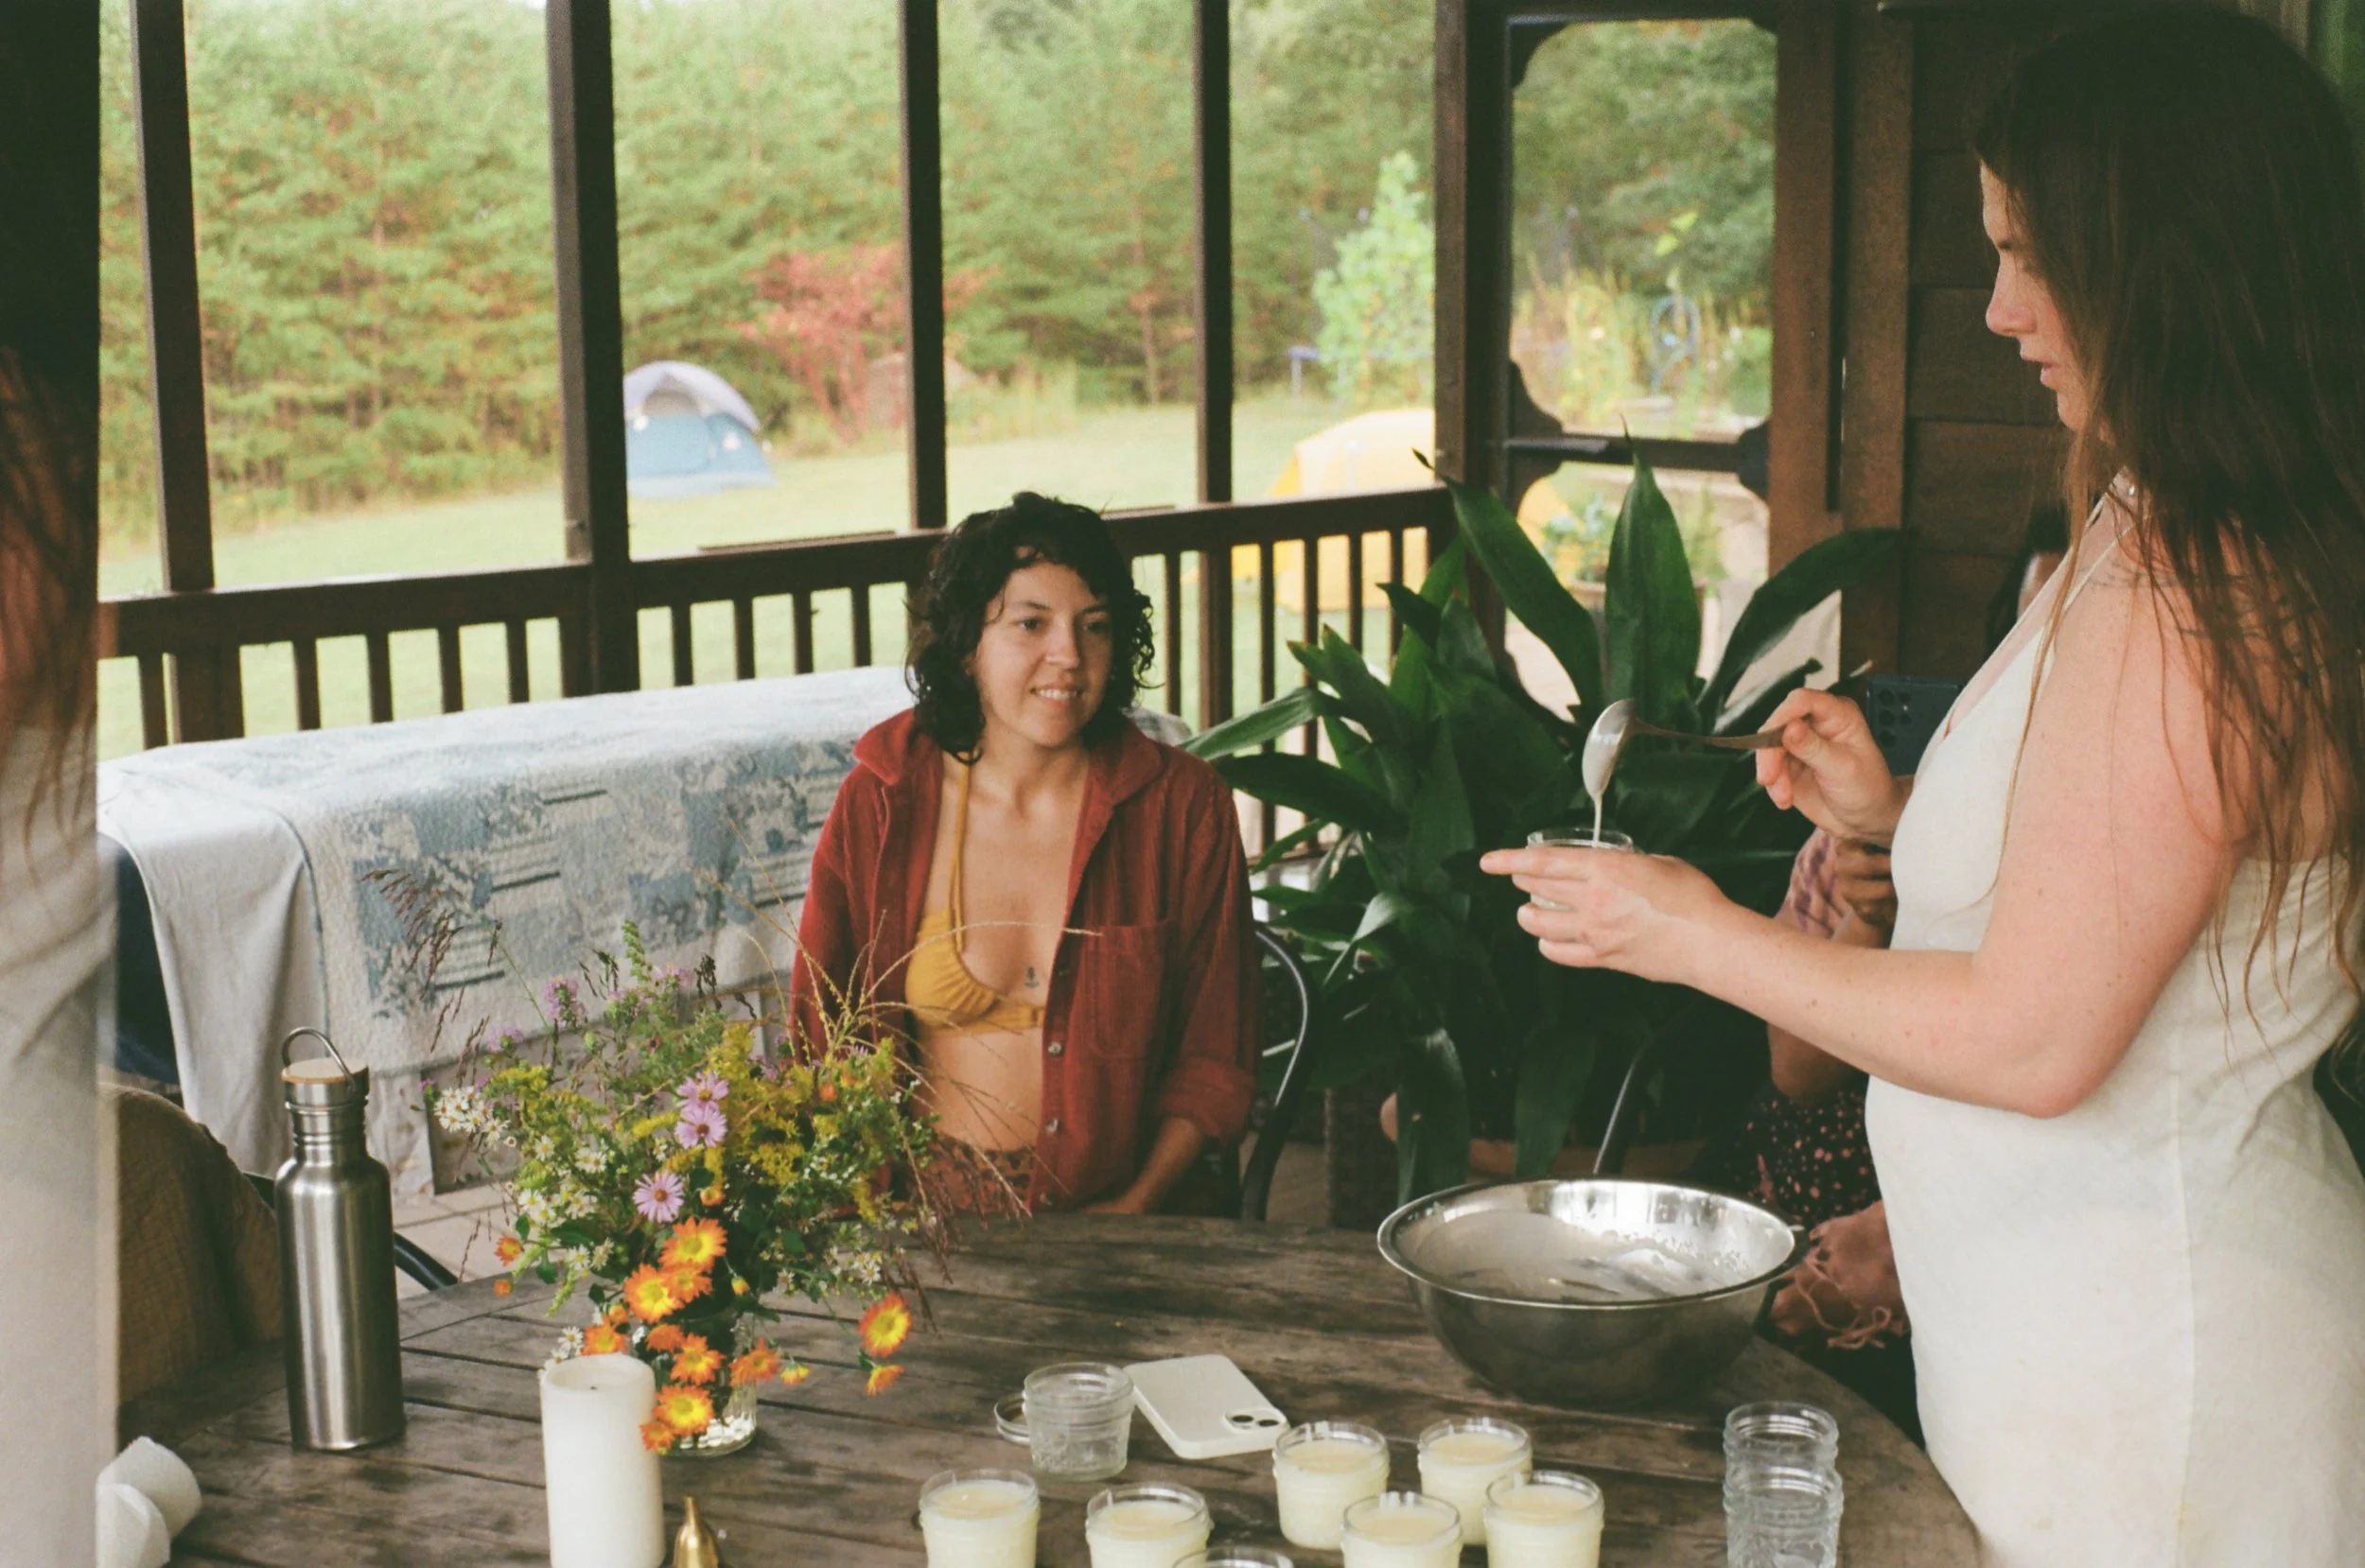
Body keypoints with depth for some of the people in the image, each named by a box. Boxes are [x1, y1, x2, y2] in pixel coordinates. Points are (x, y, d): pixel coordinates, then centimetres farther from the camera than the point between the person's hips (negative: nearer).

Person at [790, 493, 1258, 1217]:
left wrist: (1136, 1205, -7)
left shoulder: (1185, 808, 1)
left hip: (1113, 1220, -1)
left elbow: (1214, 1061, 6)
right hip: (922, 1216, 1)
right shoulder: (878, 806, 1)